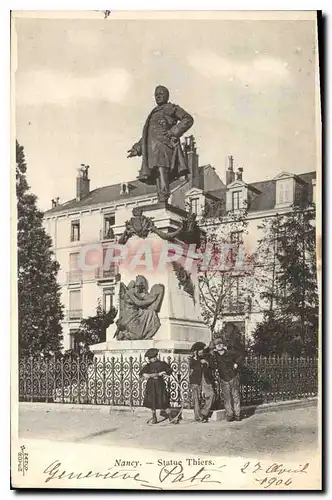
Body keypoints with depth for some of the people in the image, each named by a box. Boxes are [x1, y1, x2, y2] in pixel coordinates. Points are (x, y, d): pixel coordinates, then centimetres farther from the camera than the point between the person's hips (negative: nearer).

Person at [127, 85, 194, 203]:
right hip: (152, 146, 7)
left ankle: (163, 200, -34)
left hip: (164, 142, -7)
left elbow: (188, 119, 0)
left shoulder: (171, 108, 14)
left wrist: (174, 132, -11)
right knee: (156, 175, -6)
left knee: (162, 169, -24)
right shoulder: (153, 113, 33)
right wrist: (137, 148, 21)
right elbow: (146, 135, 33)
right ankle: (161, 201, -13)